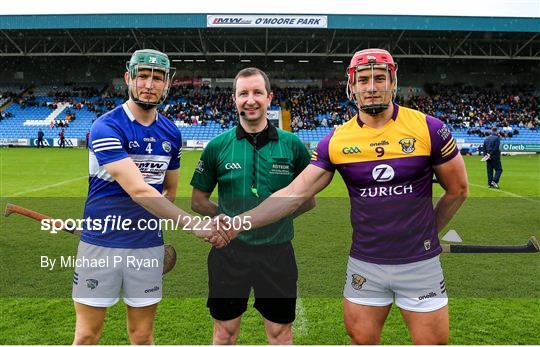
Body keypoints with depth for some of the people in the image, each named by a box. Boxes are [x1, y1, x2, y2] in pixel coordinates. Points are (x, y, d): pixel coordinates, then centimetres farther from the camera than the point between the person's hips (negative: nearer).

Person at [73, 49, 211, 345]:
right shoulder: (106, 128, -14)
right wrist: (192, 223, -28)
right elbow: (139, 191, -25)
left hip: (148, 245, 4)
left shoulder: (171, 134, 5)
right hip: (100, 244, -4)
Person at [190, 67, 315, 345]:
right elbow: (198, 201, 7)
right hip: (229, 251, 1)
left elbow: (308, 200, 8)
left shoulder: (292, 145, -2)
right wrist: (230, 217, -7)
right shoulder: (217, 147, -1)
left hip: (277, 252, 0)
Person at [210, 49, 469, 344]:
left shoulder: (427, 128, -8)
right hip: (364, 264, 2)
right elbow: (294, 194, -9)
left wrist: (426, 232, 7)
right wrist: (239, 223, -18)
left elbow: (458, 190, 3)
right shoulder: (337, 140, -5)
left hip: (419, 263, -1)